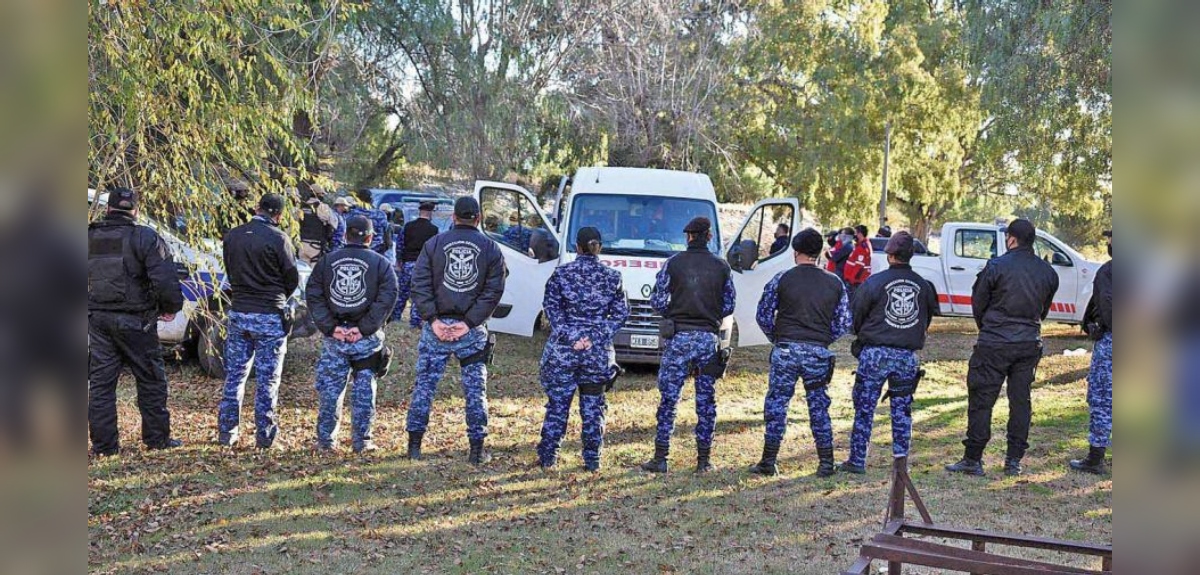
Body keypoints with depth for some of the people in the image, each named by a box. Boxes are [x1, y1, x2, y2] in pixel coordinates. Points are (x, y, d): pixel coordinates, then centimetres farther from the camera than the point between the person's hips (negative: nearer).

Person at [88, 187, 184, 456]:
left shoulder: (89, 238, 8)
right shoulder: (145, 238, -9)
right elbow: (165, 279, -17)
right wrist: (171, 308, -3)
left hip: (97, 320, 4)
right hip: (134, 320, -4)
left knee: (100, 383, 8)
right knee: (151, 380, 8)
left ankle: (103, 444, 9)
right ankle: (157, 438, 13)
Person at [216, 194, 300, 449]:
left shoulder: (231, 236, 3)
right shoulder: (278, 238, -12)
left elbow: (230, 273, 10)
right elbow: (293, 278, -6)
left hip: (238, 313, 4)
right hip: (269, 316, -4)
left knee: (234, 375, 13)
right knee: (267, 378, 4)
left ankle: (226, 433, 16)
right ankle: (264, 435, 8)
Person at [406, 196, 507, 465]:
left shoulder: (434, 244, 2)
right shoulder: (491, 249, 2)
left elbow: (420, 285, -5)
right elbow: (494, 291, -6)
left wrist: (433, 320, -8)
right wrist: (469, 323, -9)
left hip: (436, 326, 0)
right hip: (473, 331, 0)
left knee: (424, 384, 9)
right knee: (475, 390, 7)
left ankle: (414, 445, 13)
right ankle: (477, 449, 10)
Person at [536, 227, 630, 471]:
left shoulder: (561, 274, -3)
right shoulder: (612, 277, 1)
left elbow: (552, 308, -8)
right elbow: (621, 313, 0)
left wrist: (570, 337, -9)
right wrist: (597, 337, -5)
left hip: (562, 350, -1)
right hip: (598, 351, 1)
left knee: (557, 404, 7)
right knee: (593, 406, 10)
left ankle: (547, 457, 11)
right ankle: (592, 459, 12)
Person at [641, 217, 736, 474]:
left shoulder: (673, 263, -3)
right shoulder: (722, 267, 2)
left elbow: (657, 301, -3)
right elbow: (729, 306, 7)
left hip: (678, 337, -2)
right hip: (709, 339, 2)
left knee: (668, 400, 3)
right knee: (706, 401, 8)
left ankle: (660, 459, 4)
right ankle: (703, 460, 12)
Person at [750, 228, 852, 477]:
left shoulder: (782, 279, -2)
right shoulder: (835, 283, 4)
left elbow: (763, 315, 2)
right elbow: (843, 324, 6)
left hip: (786, 350, -2)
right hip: (819, 353, 2)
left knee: (776, 404, 6)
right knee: (819, 407, 11)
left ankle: (769, 461, 9)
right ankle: (826, 463, 12)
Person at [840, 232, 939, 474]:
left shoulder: (875, 282, -8)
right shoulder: (924, 286, 4)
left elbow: (855, 314, 0)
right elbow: (928, 319, 13)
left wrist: (860, 336, 18)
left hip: (875, 354, -3)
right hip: (908, 356, 3)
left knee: (864, 408, 4)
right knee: (902, 410, 12)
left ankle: (857, 461, 6)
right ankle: (901, 461, 13)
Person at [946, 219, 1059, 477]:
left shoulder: (996, 267, -10)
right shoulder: (1048, 272, 6)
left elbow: (978, 304, -2)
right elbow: (1044, 309, 13)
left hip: (994, 344, -5)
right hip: (1030, 344, 5)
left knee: (981, 401, 1)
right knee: (1021, 401, 11)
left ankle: (973, 460, 4)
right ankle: (1014, 460, 14)